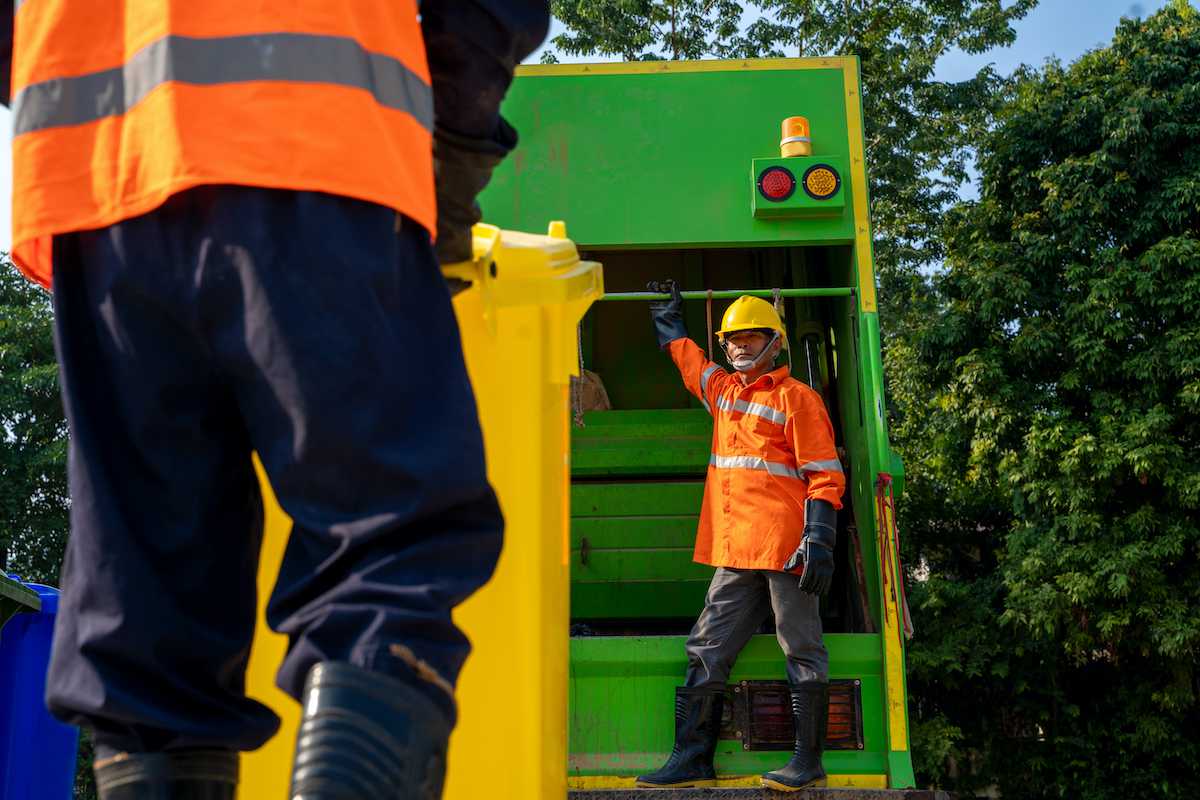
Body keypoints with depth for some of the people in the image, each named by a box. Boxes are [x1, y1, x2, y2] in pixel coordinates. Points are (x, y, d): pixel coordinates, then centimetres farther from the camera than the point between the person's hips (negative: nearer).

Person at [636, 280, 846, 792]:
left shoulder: (796, 398, -2)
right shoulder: (722, 390, 18)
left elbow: (825, 477, -7)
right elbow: (684, 353, 40)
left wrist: (819, 542, -16)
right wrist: (667, 317, 50)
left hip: (785, 549, -7)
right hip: (735, 554, 7)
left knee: (802, 653, 1)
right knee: (705, 653, 6)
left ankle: (808, 761, 7)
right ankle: (692, 760, 12)